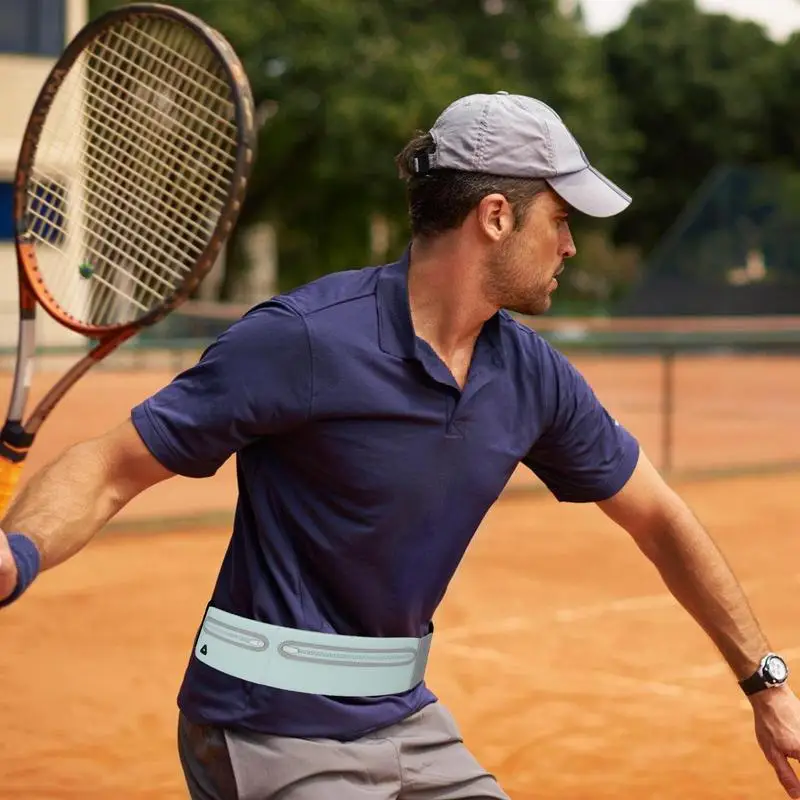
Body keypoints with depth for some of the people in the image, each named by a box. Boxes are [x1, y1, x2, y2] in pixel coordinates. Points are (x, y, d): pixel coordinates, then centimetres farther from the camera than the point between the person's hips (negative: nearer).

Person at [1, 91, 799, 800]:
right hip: (277, 728, -7)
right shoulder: (305, 338, -20)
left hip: (406, 716, 7)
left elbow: (658, 517, 11)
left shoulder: (532, 375, 0)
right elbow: (110, 467, -18)